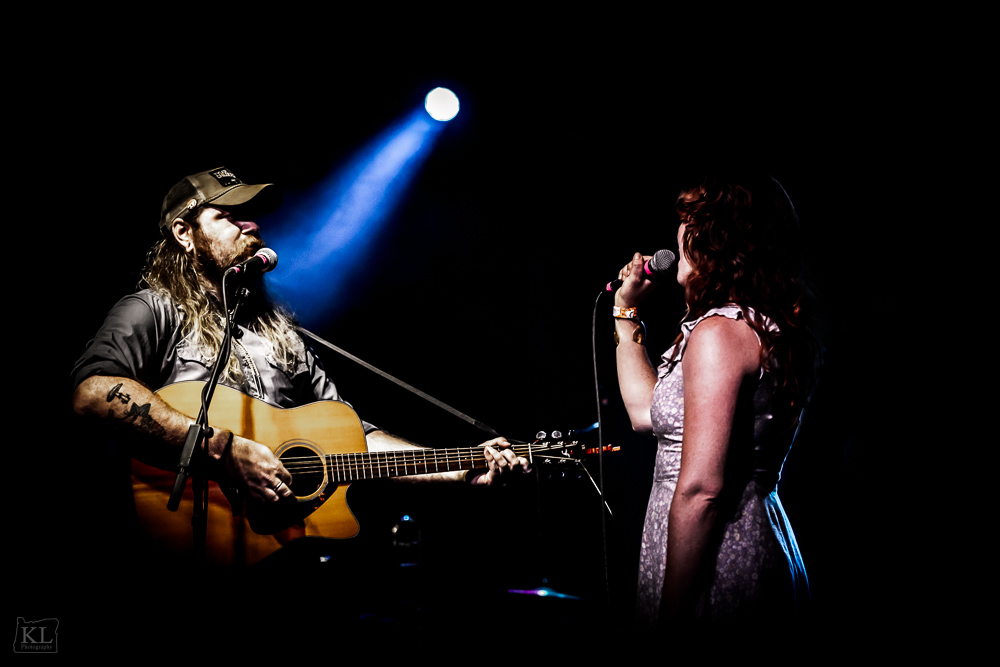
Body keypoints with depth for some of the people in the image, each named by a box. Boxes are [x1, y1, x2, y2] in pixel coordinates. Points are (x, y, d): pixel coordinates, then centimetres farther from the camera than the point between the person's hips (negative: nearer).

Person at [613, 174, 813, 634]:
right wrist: (626, 312, 22)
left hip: (718, 564, -10)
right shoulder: (769, 329, 12)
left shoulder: (718, 330, -17)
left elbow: (701, 488, -23)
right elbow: (648, 411, 19)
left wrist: (671, 613, -20)